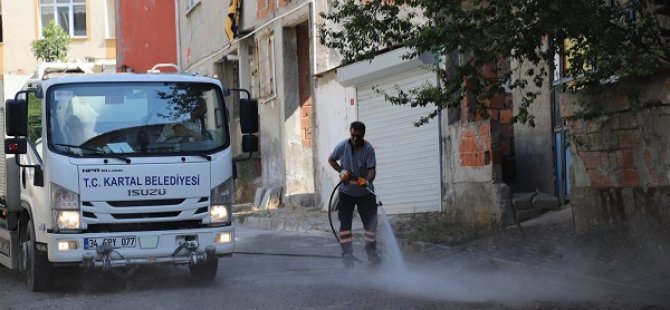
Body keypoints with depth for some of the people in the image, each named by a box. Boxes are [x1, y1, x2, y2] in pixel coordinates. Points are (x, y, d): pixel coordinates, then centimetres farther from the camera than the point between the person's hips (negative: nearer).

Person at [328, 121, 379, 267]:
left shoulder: (368, 149, -18)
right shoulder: (342, 146, -12)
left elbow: (372, 170, -24)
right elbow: (331, 160, 5)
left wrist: (367, 180, -45)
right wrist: (341, 171, -12)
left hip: (365, 192, -1)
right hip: (346, 191, 1)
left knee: (371, 222, 4)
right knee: (345, 223, -3)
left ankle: (371, 251, 19)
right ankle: (347, 253, 3)